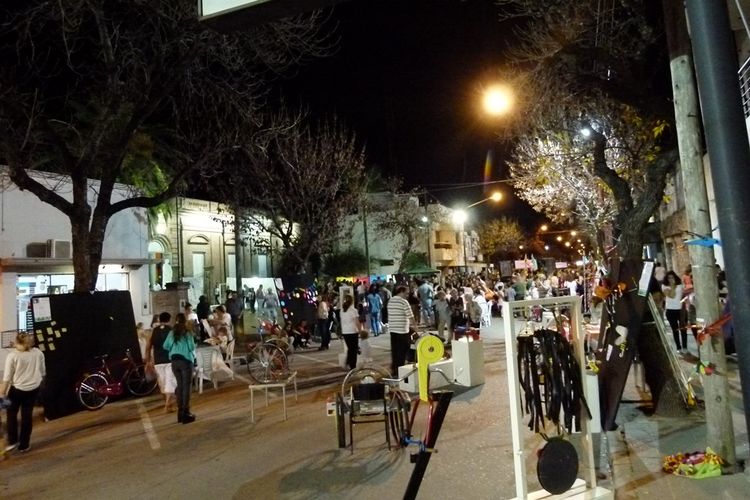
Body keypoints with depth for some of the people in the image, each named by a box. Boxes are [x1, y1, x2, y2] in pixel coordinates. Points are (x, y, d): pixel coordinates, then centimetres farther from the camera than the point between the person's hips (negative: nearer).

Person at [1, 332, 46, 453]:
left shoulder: (12, 355, -13)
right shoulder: (38, 353, -2)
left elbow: (7, 376, -11)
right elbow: (43, 372, 6)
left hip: (17, 389, -3)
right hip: (33, 388, 3)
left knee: (11, 413, 20)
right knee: (27, 416, 11)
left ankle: (12, 441, 20)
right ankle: (24, 445, 17)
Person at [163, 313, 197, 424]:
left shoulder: (172, 333, 4)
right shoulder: (187, 333, -9)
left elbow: (165, 346, 6)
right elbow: (192, 347, -13)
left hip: (174, 361, 5)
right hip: (186, 361, -5)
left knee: (180, 386, 14)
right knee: (186, 386, -1)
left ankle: (180, 412, 19)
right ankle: (186, 413, -2)